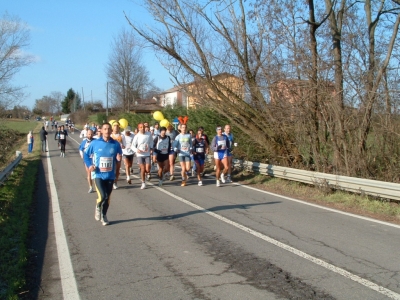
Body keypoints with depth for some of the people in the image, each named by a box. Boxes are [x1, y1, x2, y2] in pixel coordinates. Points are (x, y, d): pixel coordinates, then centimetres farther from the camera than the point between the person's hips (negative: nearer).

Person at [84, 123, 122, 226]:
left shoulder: (115, 144, -2)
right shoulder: (95, 143, -5)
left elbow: (119, 156, 11)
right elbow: (86, 154, 7)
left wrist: (119, 158, -12)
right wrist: (89, 165, -7)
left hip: (110, 175, 2)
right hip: (98, 175, -2)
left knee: (108, 198, 10)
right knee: (102, 196, -16)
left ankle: (104, 215, 33)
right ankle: (98, 207, 19)